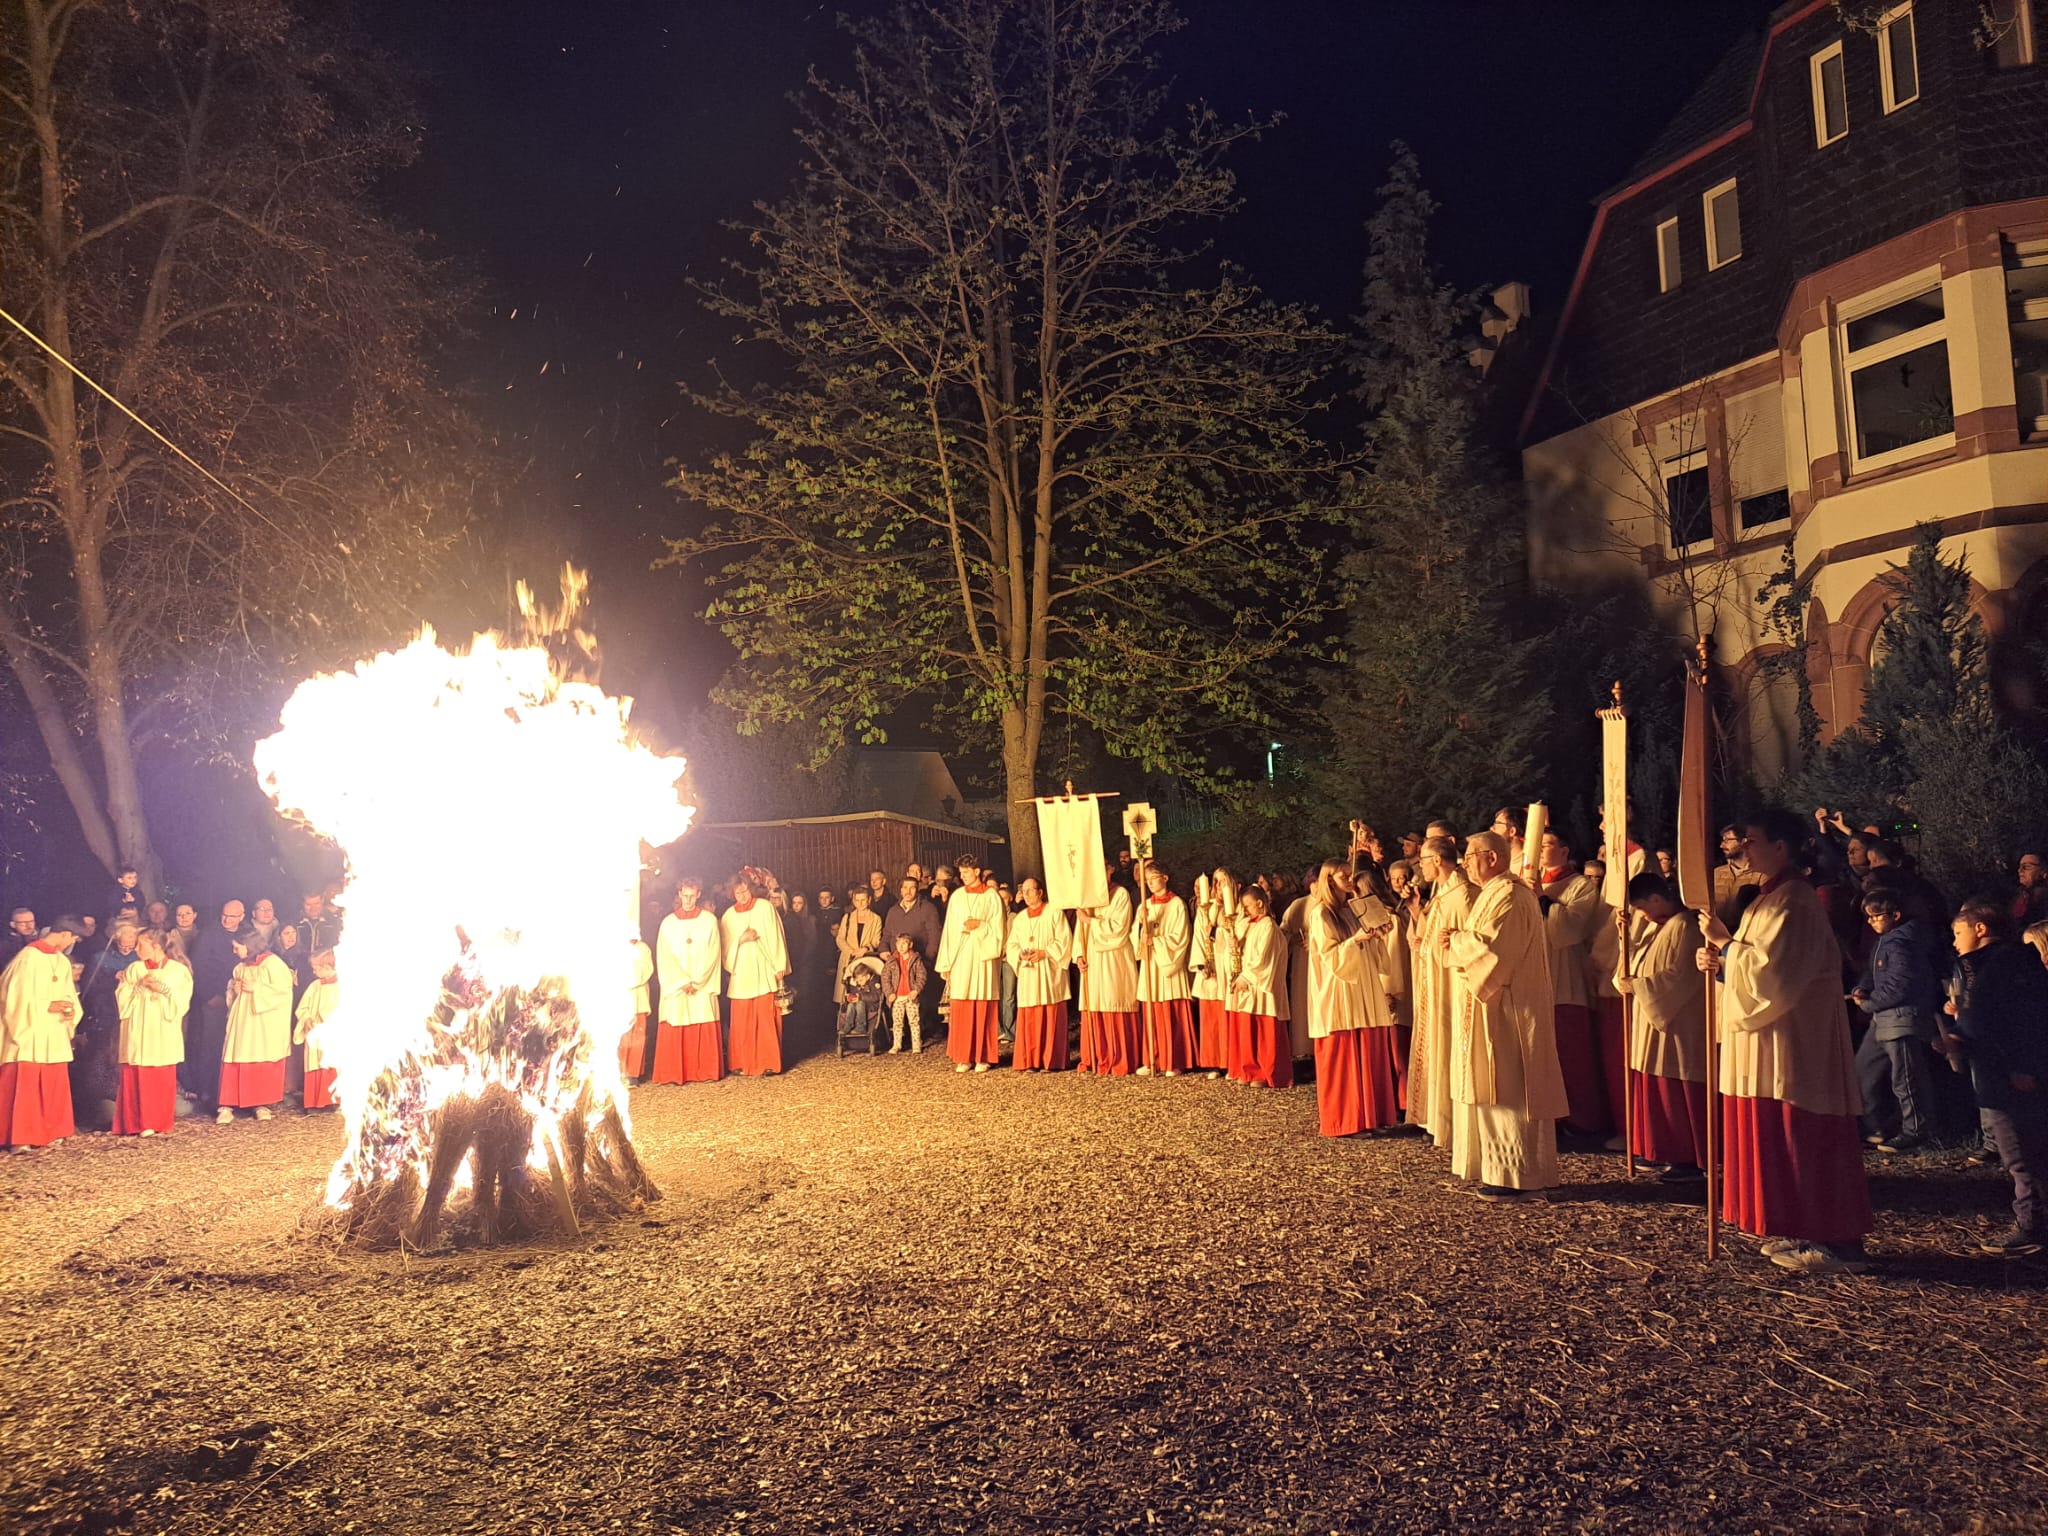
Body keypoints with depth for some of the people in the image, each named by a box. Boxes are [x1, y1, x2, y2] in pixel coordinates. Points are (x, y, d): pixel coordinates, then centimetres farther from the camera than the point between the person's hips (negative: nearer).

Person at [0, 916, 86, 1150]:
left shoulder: (62, 961, 11)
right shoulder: (28, 957, -12)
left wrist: (69, 1009, -3)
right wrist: (48, 1006, -16)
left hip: (54, 1035, 7)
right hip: (29, 1035, -7)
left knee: (54, 1086, 8)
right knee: (25, 1086, -5)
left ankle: (49, 1132, 16)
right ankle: (21, 1137, 0)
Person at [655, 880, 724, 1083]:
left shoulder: (709, 920, 5)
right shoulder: (668, 923, 7)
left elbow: (713, 954, -1)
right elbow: (664, 958, 1)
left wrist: (697, 981, -9)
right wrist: (683, 982, -9)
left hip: (703, 987, -1)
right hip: (676, 987, 1)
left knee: (704, 1029, -3)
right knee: (675, 1030, -4)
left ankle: (705, 1071, 1)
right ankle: (674, 1073, 0)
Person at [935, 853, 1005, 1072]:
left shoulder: (991, 896, 2)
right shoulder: (956, 897, 10)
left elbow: (998, 928, 2)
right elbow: (949, 930, 9)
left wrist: (980, 926, -15)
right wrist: (946, 963, 5)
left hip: (983, 957, -2)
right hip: (960, 957, 3)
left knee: (984, 1008, -1)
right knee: (961, 1009, -1)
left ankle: (983, 1056, 5)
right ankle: (963, 1057, 5)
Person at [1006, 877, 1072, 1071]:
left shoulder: (1054, 913, 1)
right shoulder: (1019, 919, 16)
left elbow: (1064, 940, -5)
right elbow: (1011, 945, 13)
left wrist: (1045, 953, -15)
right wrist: (1020, 954, -8)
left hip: (1050, 973, -4)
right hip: (1028, 974, 4)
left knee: (1051, 1016, -4)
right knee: (1028, 1018, 1)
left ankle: (1051, 1060, 1)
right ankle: (1031, 1061, 5)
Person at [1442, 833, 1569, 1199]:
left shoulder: (1508, 896, -16)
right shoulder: (1495, 893, 18)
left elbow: (1491, 947, -25)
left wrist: (1453, 940, -11)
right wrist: (1458, 940, 3)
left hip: (1505, 1010, -11)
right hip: (1495, 1007, 11)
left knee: (1506, 1090, -6)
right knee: (1498, 1088, 12)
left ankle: (1516, 1177, -1)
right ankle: (1504, 1168, 17)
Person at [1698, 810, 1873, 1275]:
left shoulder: (1792, 903, -17)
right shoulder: (1770, 898, 15)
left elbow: (1771, 973, -24)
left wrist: (1724, 941, -15)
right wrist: (1721, 963, 2)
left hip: (1793, 1041, -10)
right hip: (1769, 1040, 10)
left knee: (1800, 1139, -5)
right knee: (1776, 1137, 12)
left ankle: (1832, 1241, 2)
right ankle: (1800, 1232, 20)